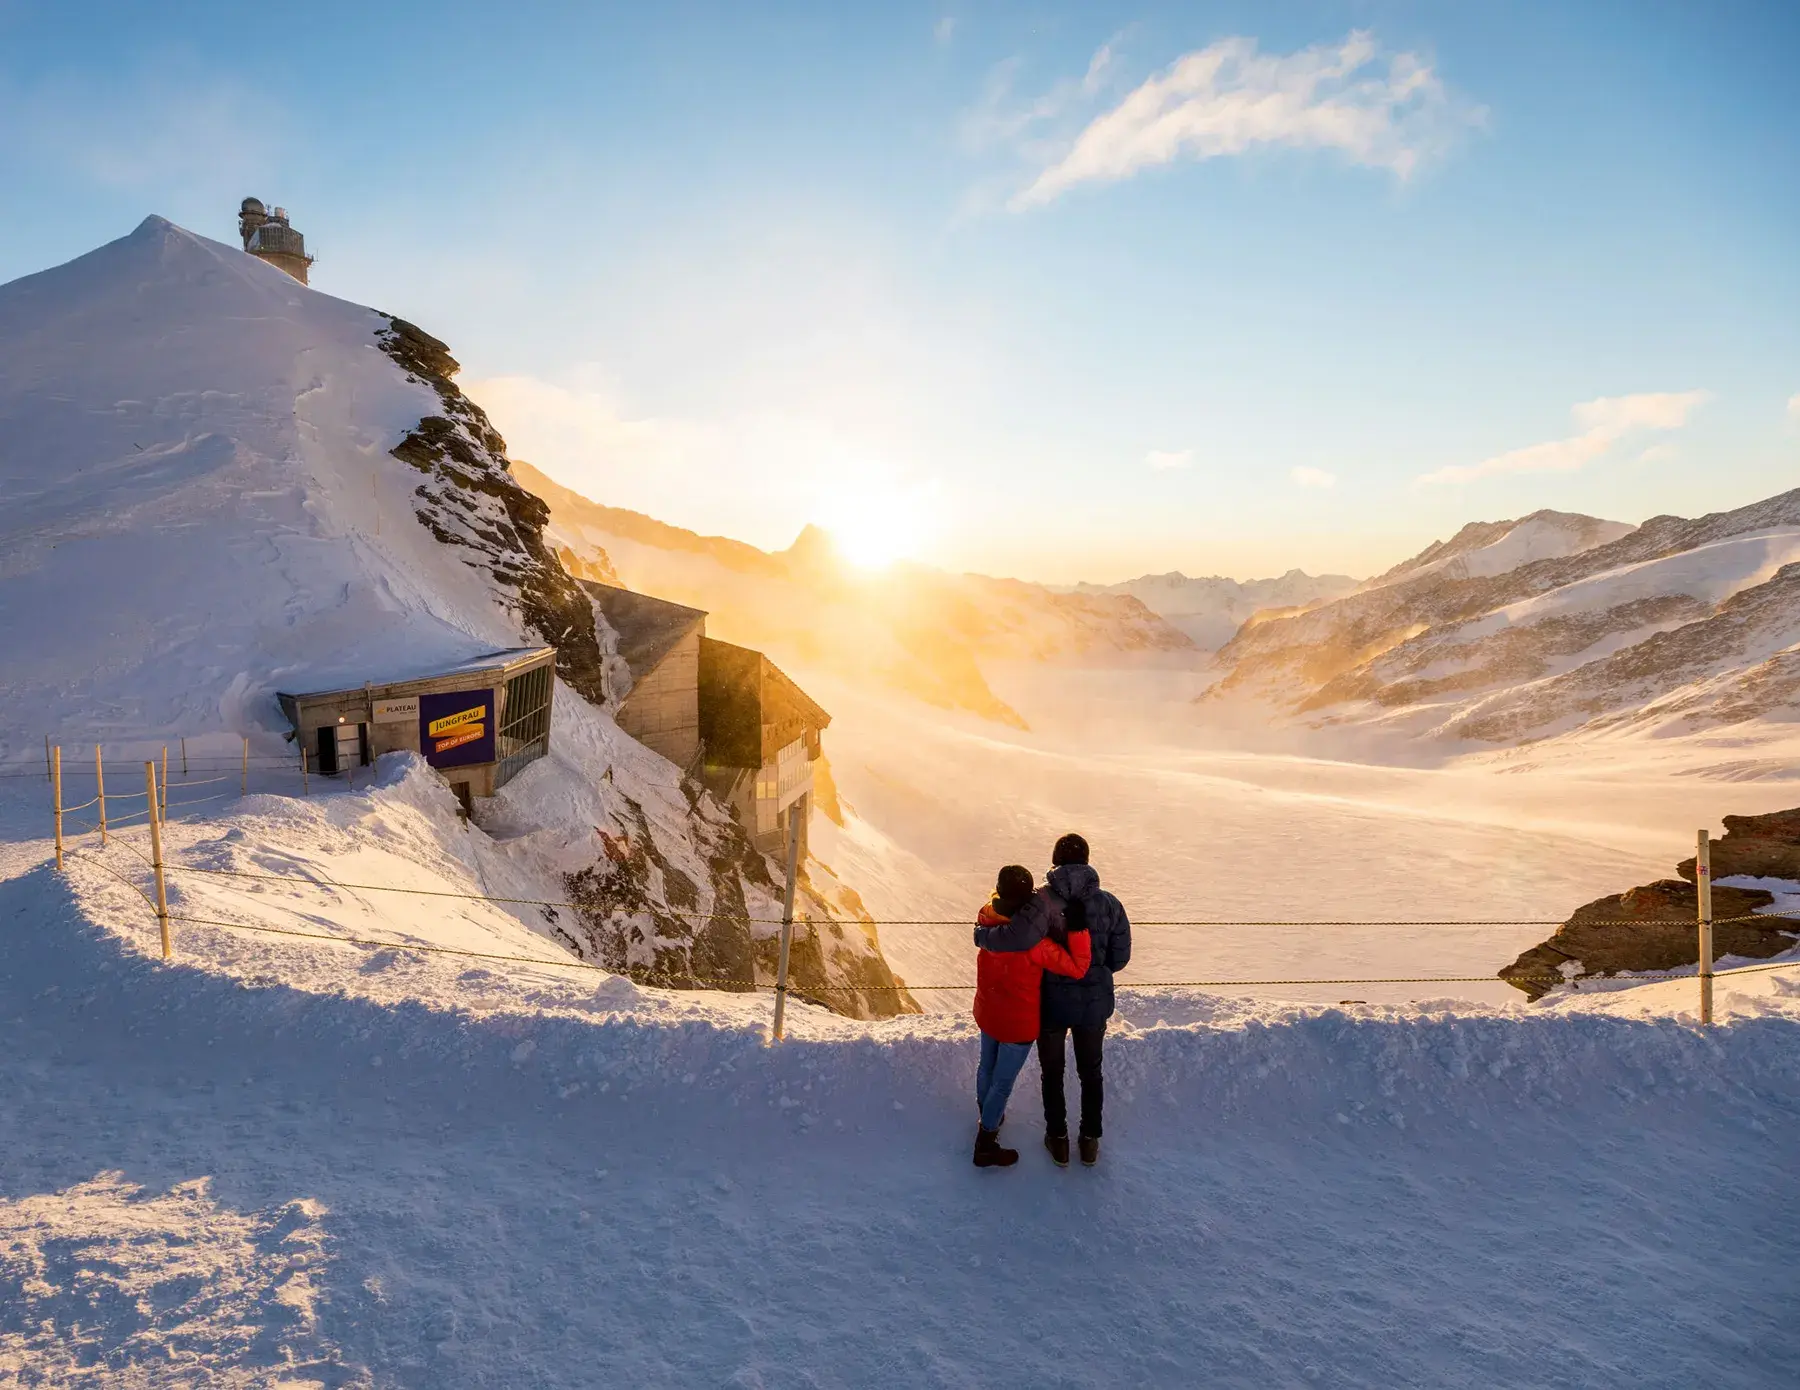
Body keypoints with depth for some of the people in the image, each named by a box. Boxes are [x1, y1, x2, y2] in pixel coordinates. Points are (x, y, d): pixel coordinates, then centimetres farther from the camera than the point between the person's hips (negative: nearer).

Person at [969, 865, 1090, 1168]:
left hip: (986, 1013, 6)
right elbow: (1077, 968, -31)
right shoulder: (1034, 942, -35)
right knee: (1003, 1082, 13)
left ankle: (987, 1117, 54)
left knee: (987, 1066, 28)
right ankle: (985, 1147, 30)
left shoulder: (987, 919, -17)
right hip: (1018, 1023, -6)